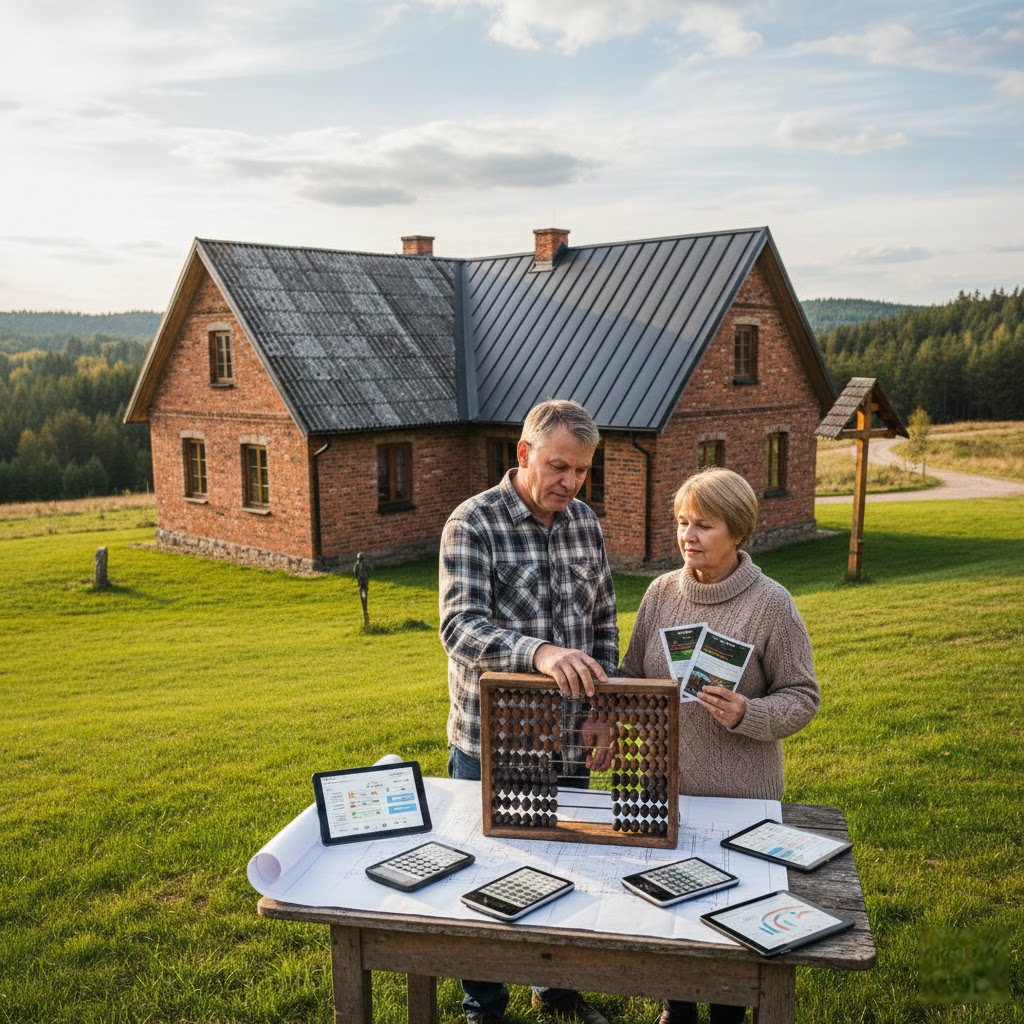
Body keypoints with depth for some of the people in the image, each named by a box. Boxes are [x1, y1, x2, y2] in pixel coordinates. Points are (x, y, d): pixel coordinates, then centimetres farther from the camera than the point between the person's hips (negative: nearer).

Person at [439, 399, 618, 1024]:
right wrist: (538, 652, -43)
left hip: (570, 742, 5)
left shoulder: (587, 526, 4)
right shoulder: (474, 524, -14)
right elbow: (461, 626, -26)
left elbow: (604, 627, 10)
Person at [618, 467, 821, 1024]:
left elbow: (802, 697, -10)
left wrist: (745, 714, -26)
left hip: (740, 795, -4)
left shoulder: (771, 603, -14)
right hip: (664, 785, 4)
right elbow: (632, 675, 7)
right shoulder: (661, 592, -2)